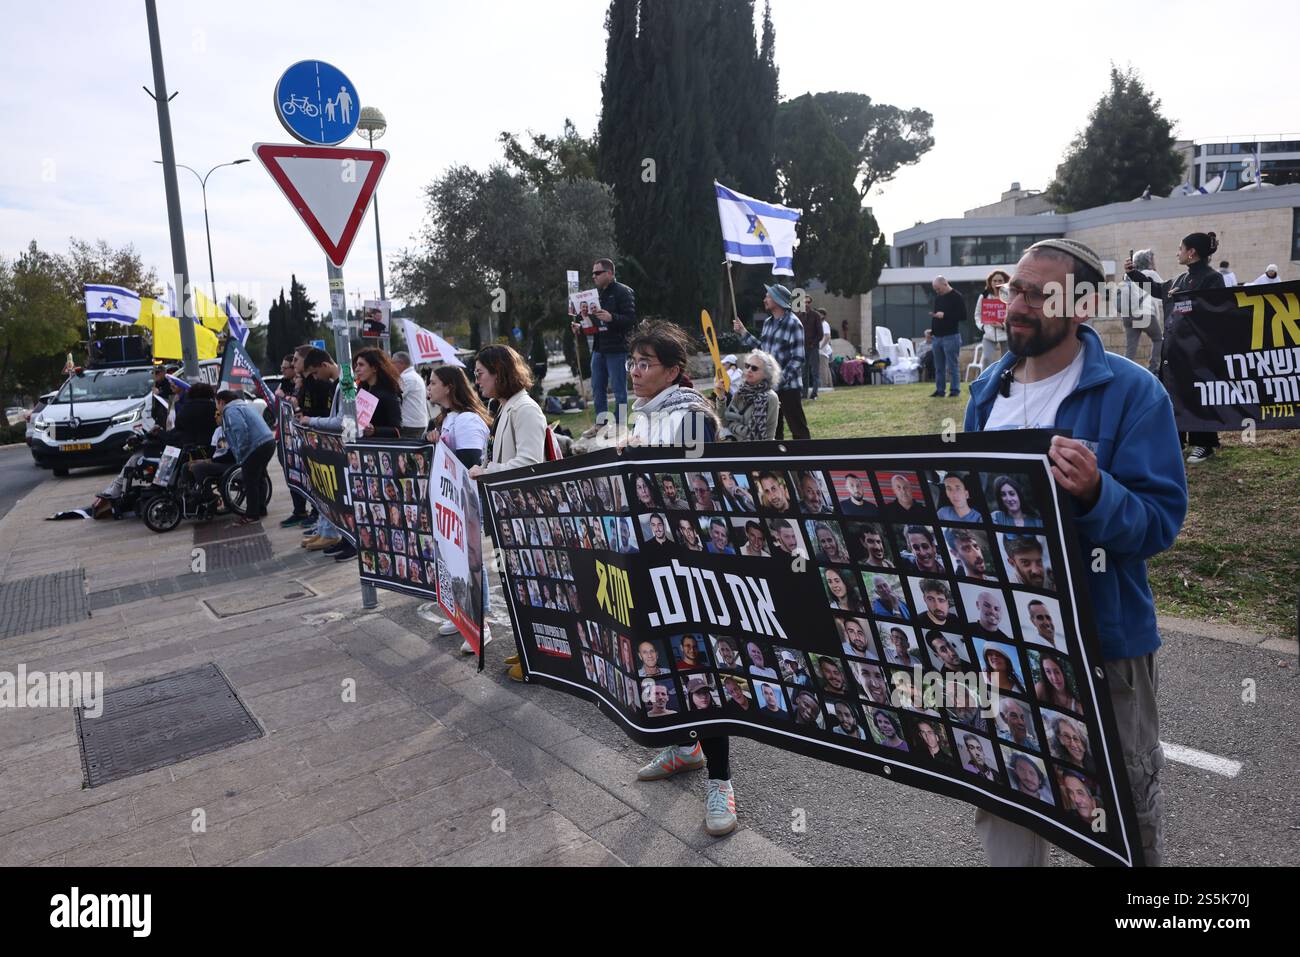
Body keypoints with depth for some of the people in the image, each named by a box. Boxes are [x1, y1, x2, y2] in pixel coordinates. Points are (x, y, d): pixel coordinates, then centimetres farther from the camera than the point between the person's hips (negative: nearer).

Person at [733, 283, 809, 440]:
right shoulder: (768, 322, 11)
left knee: (798, 430, -3)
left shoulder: (793, 323, -12)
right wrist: (743, 332, 14)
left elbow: (798, 358, -15)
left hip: (788, 386, -7)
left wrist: (780, 380, -20)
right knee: (773, 429, 15)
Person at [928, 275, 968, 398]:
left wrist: (944, 315, -18)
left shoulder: (957, 297, -7)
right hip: (937, 336, 7)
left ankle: (955, 390, 2)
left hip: (951, 336, -7)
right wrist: (934, 315, 6)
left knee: (952, 366, -4)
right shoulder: (938, 297, 15)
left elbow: (963, 316, -13)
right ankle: (939, 390, 16)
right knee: (939, 367, 10)